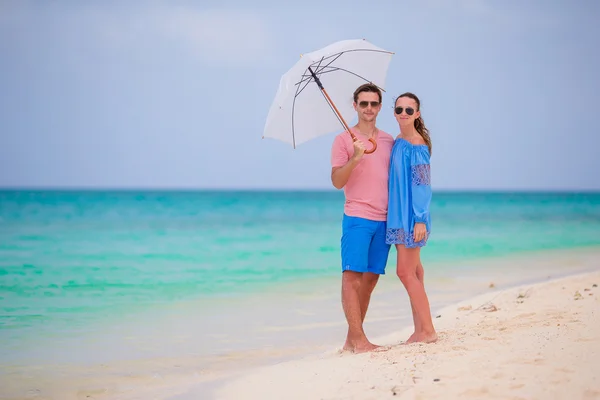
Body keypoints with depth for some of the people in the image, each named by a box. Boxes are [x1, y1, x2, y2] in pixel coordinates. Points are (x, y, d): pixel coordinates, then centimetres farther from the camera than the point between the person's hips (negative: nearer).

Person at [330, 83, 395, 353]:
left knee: (371, 278, 4)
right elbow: (337, 181, -6)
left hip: (384, 220, 5)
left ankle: (352, 339, 9)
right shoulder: (344, 140, 1)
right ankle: (358, 339, -10)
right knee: (352, 276, -10)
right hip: (357, 218, -5)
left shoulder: (389, 141, 16)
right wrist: (355, 158, -21)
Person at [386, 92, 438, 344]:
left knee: (406, 271, -9)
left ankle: (427, 330, -3)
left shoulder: (417, 143, -13)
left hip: (412, 216, -9)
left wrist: (420, 219, -20)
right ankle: (420, 330, 15)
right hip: (399, 215, 9)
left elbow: (423, 184, -16)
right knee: (413, 271, 10)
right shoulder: (398, 141, 13)